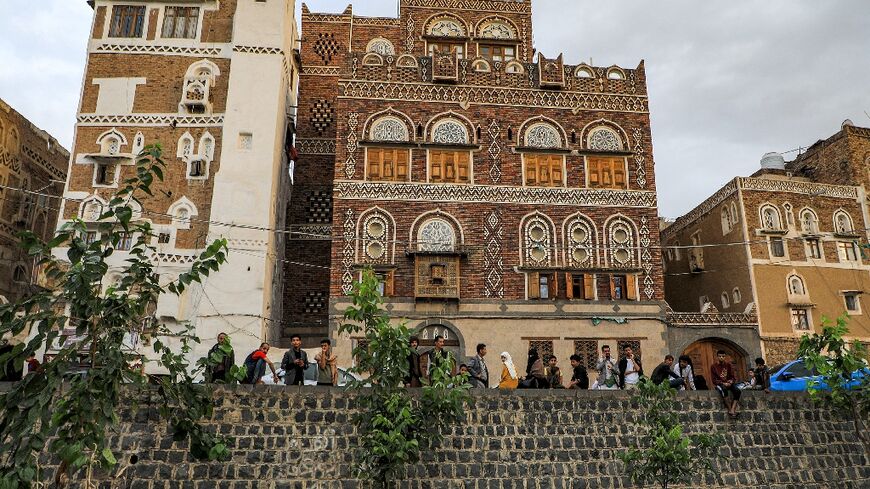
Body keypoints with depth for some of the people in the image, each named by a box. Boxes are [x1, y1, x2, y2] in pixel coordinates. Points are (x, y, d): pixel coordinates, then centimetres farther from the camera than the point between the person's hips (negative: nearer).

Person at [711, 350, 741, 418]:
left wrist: (730, 382, -15)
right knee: (723, 390, -38)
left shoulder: (728, 364, 6)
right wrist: (723, 383, -18)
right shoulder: (714, 366, -1)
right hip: (719, 384, -3)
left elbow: (733, 376, 5)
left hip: (729, 383, 3)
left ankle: (733, 410, -36)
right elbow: (714, 380, -3)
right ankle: (730, 409, -34)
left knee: (737, 391, -28)